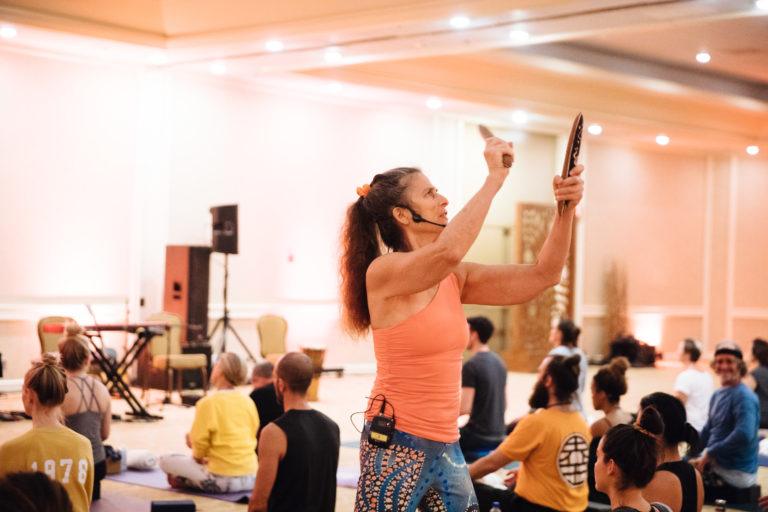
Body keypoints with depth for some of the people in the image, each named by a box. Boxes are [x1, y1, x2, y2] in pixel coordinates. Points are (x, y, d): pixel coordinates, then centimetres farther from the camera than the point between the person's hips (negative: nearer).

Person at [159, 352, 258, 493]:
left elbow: (199, 446, -7)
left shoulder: (208, 403, -10)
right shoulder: (248, 402, 5)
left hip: (222, 480, -6)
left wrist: (198, 456, 16)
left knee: (166, 460, 5)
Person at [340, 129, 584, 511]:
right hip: (396, 447, -7)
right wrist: (495, 178, -23)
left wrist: (566, 209, -9)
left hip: (446, 448, 7)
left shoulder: (455, 279, 9)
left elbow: (542, 275, 6)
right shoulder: (383, 272, -12)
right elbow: (448, 251, -32)